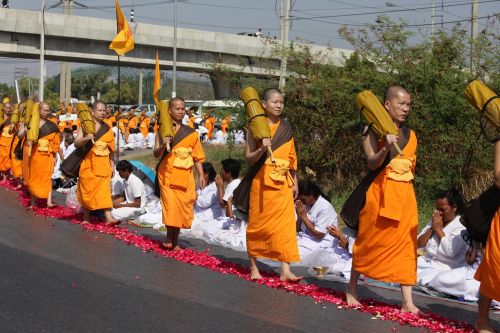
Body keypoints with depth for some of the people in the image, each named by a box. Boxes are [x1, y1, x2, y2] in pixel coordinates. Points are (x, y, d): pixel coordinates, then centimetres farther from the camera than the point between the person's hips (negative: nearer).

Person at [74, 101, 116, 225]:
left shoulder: (107, 129, 10)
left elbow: (111, 149, 14)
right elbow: (76, 143, -8)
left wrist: (112, 165, 11)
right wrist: (86, 138, -27)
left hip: (103, 165, 2)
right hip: (88, 164, -2)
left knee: (105, 190, -8)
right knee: (87, 190, 4)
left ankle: (108, 217, -15)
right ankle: (86, 217, 17)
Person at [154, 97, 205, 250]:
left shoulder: (191, 133, 7)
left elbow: (197, 157, 8)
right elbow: (156, 154, -3)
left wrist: (201, 176, 0)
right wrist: (163, 145, -23)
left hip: (185, 176, 2)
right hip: (168, 174, -2)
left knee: (183, 207, 2)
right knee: (170, 205, -13)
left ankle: (175, 241, 14)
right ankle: (169, 238, 3)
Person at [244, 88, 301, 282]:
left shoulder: (286, 128, 9)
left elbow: (291, 158, 14)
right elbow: (249, 158, -6)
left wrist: (294, 182, 12)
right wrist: (262, 149, -25)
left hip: (283, 185, 3)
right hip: (262, 183, -3)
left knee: (285, 226, -3)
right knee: (257, 224, 4)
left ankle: (285, 270, -4)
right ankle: (254, 267, 16)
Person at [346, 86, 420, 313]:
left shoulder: (410, 135, 13)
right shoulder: (374, 130, -3)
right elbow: (372, 163, -12)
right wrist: (385, 148, -29)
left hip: (405, 195, 5)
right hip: (380, 193, -4)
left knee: (405, 246, -1)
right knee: (368, 242, 6)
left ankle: (407, 302, -2)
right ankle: (352, 288, 23)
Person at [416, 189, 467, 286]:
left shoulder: (461, 225, -7)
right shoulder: (434, 221, 14)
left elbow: (450, 251, -22)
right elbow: (419, 244, 9)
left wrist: (438, 229, -12)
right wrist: (432, 228, -5)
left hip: (445, 267, -6)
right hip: (427, 262, 6)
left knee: (424, 280, -31)